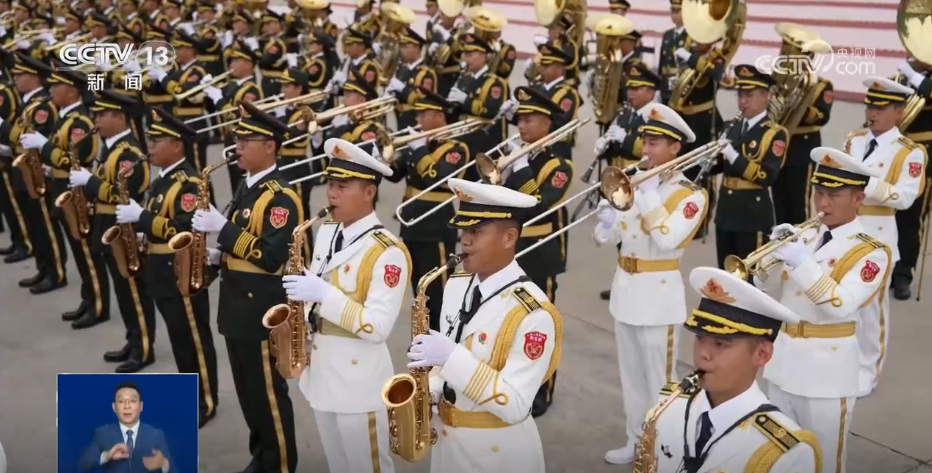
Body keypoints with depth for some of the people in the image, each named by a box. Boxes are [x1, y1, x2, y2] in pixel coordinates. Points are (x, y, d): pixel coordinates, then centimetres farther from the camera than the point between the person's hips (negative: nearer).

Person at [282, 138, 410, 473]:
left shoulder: (388, 252, -19)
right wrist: (303, 293, -2)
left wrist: (323, 294, -28)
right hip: (320, 371, 8)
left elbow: (378, 328, -25)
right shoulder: (326, 233, 5)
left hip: (359, 381, -8)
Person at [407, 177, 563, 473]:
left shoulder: (532, 313, -23)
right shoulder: (456, 286, -1)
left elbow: (514, 407, -27)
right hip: (445, 438, 7)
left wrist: (452, 357, -32)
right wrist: (426, 391, -7)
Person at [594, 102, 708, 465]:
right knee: (631, 376, 18)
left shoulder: (692, 195, -10)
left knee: (659, 380, 3)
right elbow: (607, 236, 4)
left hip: (658, 293, -7)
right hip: (625, 287, 7)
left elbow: (667, 239, -26)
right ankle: (636, 441, 32)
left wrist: (649, 194, -22)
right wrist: (607, 217, -17)